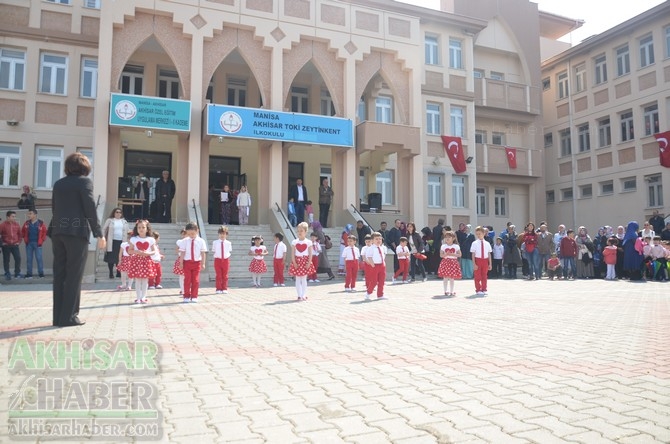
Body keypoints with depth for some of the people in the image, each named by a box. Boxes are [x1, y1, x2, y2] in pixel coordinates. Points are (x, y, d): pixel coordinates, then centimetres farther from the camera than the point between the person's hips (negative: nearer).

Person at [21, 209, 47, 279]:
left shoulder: (41, 223, -3)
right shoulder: (26, 223, 7)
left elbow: (45, 233, 0)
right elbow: (22, 232, 18)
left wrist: (41, 241, -5)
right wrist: (25, 239, 8)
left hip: (37, 243, -4)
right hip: (29, 244, 4)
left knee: (39, 258, -4)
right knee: (29, 259, 6)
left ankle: (41, 274, 1)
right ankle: (29, 274, 11)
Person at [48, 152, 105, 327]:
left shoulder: (58, 183, 16)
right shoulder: (84, 181, -2)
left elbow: (54, 208, 17)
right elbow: (90, 209, -8)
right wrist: (99, 234, -7)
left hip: (58, 231, 6)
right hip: (76, 231, -6)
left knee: (60, 274, 7)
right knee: (74, 275, -2)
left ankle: (58, 316, 10)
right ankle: (68, 316, -2)